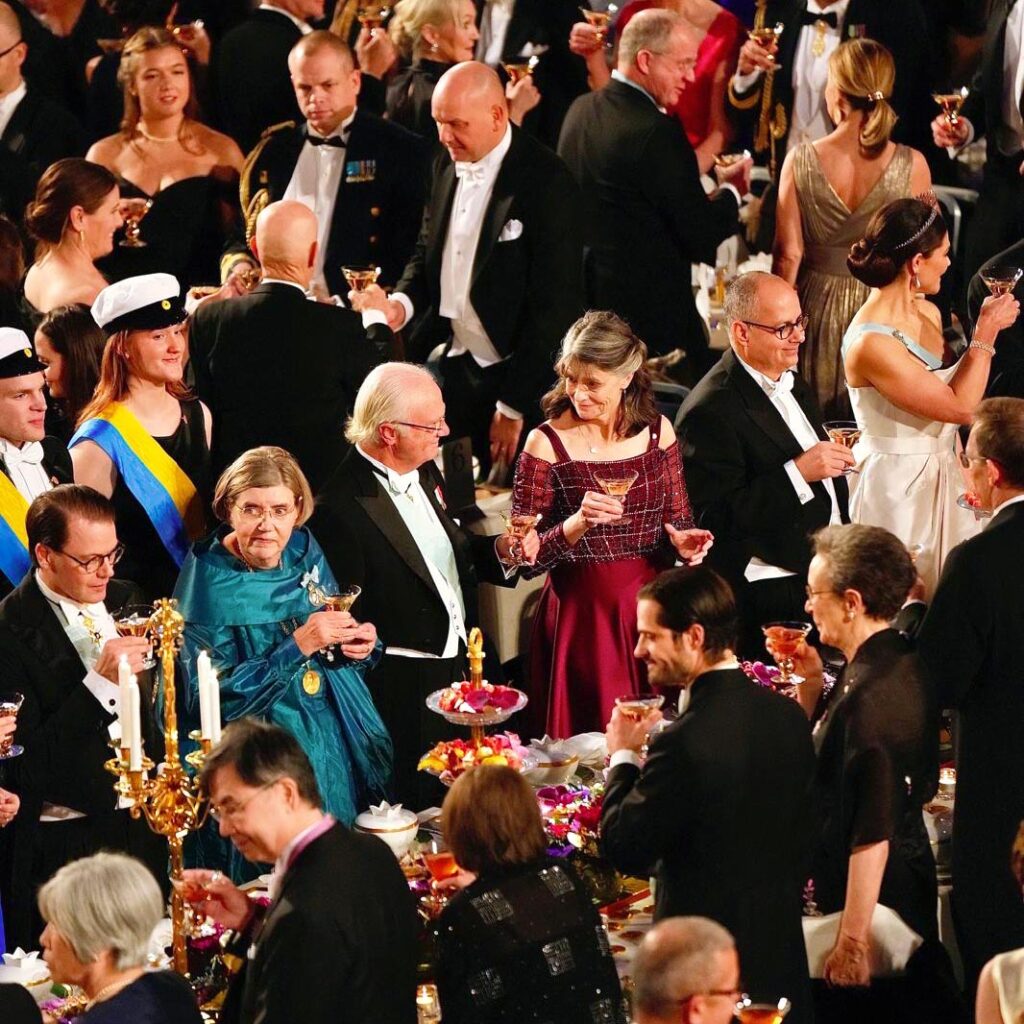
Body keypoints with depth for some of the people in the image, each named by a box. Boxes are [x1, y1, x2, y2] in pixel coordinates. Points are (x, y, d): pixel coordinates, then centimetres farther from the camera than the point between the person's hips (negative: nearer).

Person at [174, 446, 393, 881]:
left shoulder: (303, 550, 2)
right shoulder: (208, 581, -15)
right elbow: (210, 699, -19)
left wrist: (361, 645, -8)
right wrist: (298, 647, -25)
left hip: (339, 742, 6)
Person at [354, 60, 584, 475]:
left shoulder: (548, 183, -16)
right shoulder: (447, 166, 7)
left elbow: (552, 305, -15)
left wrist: (513, 407, -14)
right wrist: (400, 304, -4)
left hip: (516, 377, -6)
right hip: (454, 366, 6)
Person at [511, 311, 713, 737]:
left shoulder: (656, 431, 3)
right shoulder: (546, 443, -8)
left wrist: (682, 541, -9)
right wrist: (577, 524, -24)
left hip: (649, 606, 3)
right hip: (579, 616, -3)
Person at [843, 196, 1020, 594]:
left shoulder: (928, 314, 2)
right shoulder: (870, 344, -25)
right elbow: (960, 407, -20)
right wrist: (985, 333, -13)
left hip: (941, 477, 8)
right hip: (897, 488, -8)